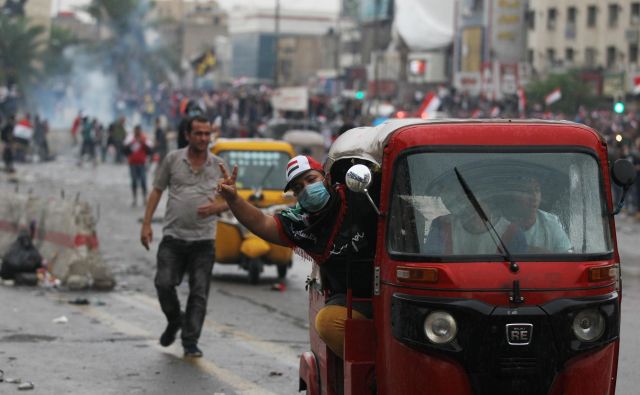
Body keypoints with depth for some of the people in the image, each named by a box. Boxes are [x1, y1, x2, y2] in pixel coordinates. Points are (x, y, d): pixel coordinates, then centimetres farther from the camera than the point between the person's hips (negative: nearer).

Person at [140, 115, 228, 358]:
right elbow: (157, 191, 9)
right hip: (173, 237, -1)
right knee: (164, 284, -10)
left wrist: (216, 207, -11)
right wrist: (146, 224, 1)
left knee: (199, 293, -2)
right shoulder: (173, 159, 5)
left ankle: (190, 342, 5)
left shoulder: (218, 165, 8)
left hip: (203, 240, 1)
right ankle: (174, 321, 19)